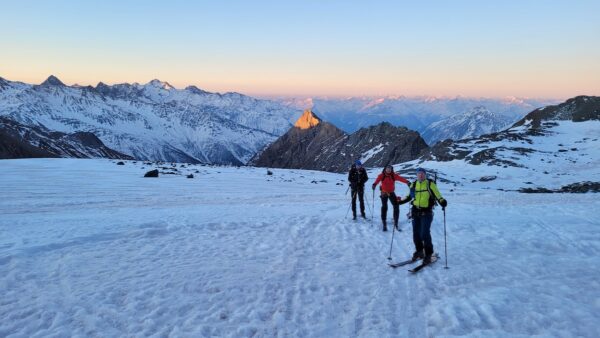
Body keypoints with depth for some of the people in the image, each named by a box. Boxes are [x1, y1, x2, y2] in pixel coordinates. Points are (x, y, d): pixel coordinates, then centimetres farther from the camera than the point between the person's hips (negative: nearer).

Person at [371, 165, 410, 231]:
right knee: (384, 207, 1)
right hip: (384, 193, -2)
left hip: (391, 193, 2)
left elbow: (401, 178, -21)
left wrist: (407, 182, -40)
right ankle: (384, 224, 12)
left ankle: (396, 223, 13)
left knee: (396, 207, -2)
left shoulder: (394, 175, -7)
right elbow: (378, 180, -25)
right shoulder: (382, 175, -10)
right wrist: (374, 184, -47)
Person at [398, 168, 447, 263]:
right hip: (415, 212, 5)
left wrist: (442, 202, -27)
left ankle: (428, 254, 5)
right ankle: (419, 251, 27)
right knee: (416, 233, 8)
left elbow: (437, 195, -9)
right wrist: (400, 201, 15)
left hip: (426, 212, -5)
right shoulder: (413, 185, 9)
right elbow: (409, 196, 22)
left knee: (425, 234, -11)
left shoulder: (430, 184, -4)